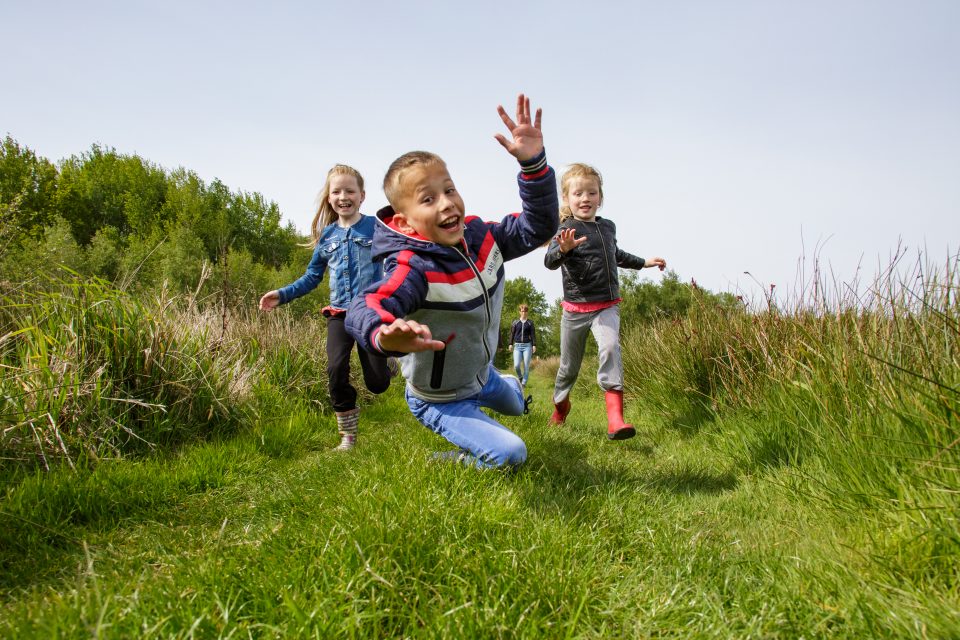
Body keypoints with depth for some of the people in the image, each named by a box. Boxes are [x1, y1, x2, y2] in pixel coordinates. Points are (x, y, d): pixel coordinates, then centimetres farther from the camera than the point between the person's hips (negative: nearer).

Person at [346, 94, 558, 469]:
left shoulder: (480, 237, -15)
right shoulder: (414, 269, -38)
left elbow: (538, 227, -11)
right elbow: (365, 309, -54)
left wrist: (533, 162, -27)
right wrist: (385, 334, -80)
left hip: (480, 372, 8)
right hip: (440, 401, -7)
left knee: (516, 406, 36)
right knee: (509, 454, -21)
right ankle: (453, 464, 8)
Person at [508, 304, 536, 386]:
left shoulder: (530, 322, 7)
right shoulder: (515, 322, 10)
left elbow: (533, 334, 5)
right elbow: (512, 333, 12)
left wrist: (534, 345, -3)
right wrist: (511, 344, 5)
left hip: (527, 345, -1)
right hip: (517, 345, 1)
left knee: (526, 366, -3)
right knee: (516, 365, -10)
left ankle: (524, 382, 7)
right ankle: (520, 377, 18)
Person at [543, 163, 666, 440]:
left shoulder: (608, 227, 11)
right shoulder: (567, 230, -8)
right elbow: (549, 261, -25)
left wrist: (644, 262, 37)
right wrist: (563, 249, -45)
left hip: (607, 306, 3)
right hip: (575, 308, -3)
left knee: (610, 347, -24)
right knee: (569, 363, 10)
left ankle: (615, 419, -32)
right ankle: (560, 403, 42)